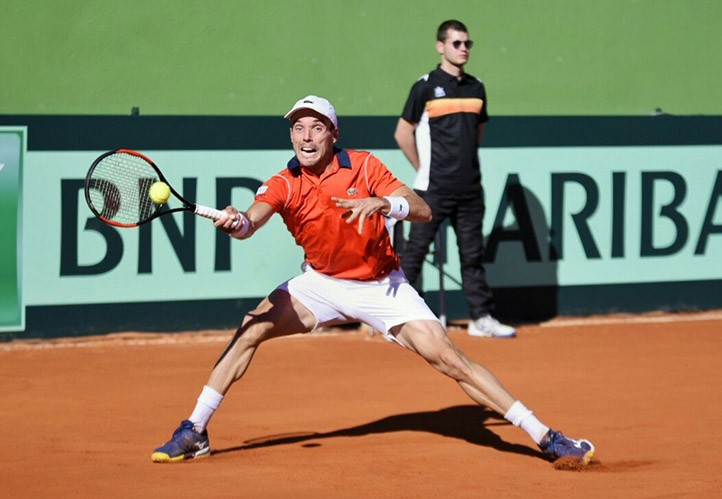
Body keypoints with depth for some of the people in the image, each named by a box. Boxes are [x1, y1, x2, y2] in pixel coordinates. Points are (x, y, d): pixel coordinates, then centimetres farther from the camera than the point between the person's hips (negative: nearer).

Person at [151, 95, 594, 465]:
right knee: (252, 328, -17)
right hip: (321, 283, 2)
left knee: (449, 358, -13)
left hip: (382, 286, -2)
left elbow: (423, 211, -20)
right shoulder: (284, 185, -12)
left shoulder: (363, 166, -14)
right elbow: (253, 221, -31)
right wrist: (236, 223, -56)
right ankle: (195, 432, -7)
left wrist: (381, 202, -39)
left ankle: (545, 436, -8)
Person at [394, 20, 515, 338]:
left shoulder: (476, 88, 11)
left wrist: (467, 165, 15)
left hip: (469, 189, 5)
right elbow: (403, 133, -1)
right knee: (415, 251, -2)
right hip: (433, 190, -5)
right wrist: (424, 169, 1)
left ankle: (481, 318, 13)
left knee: (473, 255, 9)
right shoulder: (426, 87, -5)